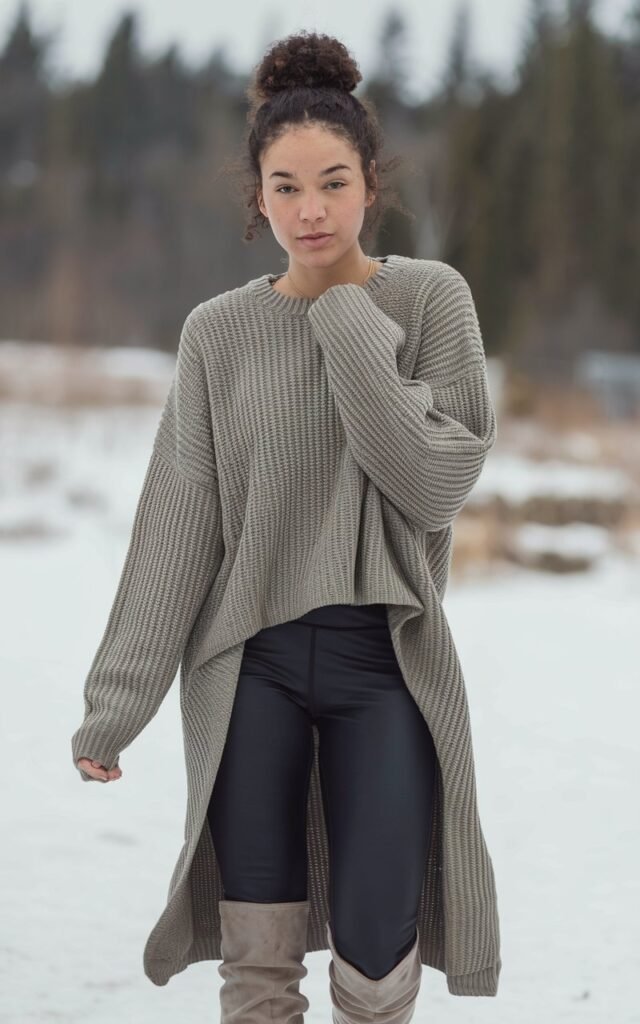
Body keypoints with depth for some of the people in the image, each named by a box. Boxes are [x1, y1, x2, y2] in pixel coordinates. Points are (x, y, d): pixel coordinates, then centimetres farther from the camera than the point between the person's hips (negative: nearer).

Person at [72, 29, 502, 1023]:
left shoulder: (431, 298, -2)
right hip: (249, 668, 1)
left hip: (386, 662, -1)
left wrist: (349, 321, -13)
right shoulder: (219, 332, 2)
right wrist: (115, 703, 0)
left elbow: (437, 482, -11)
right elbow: (176, 529, 2)